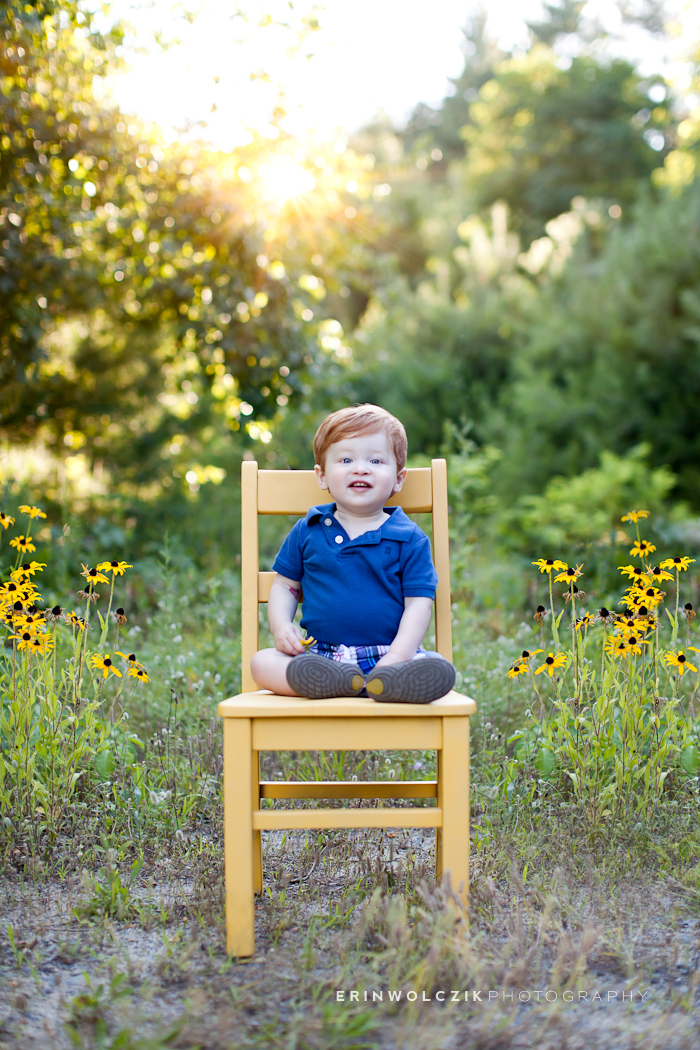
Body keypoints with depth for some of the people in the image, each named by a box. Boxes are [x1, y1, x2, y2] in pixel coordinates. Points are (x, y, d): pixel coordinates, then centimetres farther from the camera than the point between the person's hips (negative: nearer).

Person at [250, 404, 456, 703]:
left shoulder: (409, 539, 4)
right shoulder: (307, 531, 11)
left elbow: (419, 602, -2)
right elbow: (285, 585, 18)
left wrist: (397, 656, -17)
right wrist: (281, 626, -3)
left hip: (387, 654, -2)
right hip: (319, 654, 2)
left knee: (440, 671, -29)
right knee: (261, 662, -23)